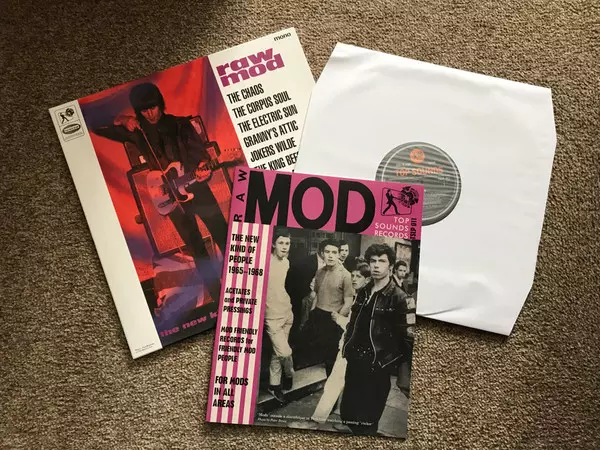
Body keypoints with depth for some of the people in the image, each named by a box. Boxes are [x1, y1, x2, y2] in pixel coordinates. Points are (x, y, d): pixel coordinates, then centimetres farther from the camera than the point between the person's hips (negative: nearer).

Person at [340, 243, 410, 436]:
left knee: (367, 421, 5)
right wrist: (346, 348, 8)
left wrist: (387, 364, -15)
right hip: (355, 361, 6)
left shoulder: (398, 297, -12)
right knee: (347, 413, 16)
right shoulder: (364, 292, 8)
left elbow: (401, 336, -14)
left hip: (377, 368, -6)